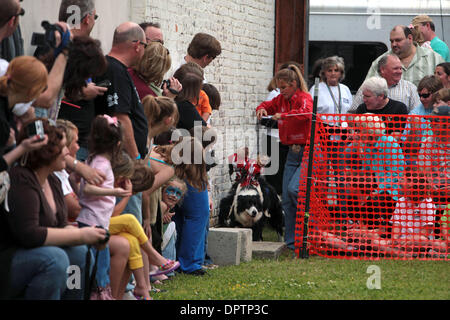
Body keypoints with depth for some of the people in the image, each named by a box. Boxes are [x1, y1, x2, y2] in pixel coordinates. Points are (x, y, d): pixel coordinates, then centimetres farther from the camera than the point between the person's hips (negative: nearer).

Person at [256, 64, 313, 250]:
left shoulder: (304, 98, -12)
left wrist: (282, 116, -31)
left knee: (294, 188, -25)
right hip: (292, 153, 8)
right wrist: (262, 109, 3)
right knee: (287, 199, 3)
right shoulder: (282, 99, 11)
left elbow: (305, 113, -33)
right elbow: (269, 106, 26)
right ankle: (292, 241, 10)